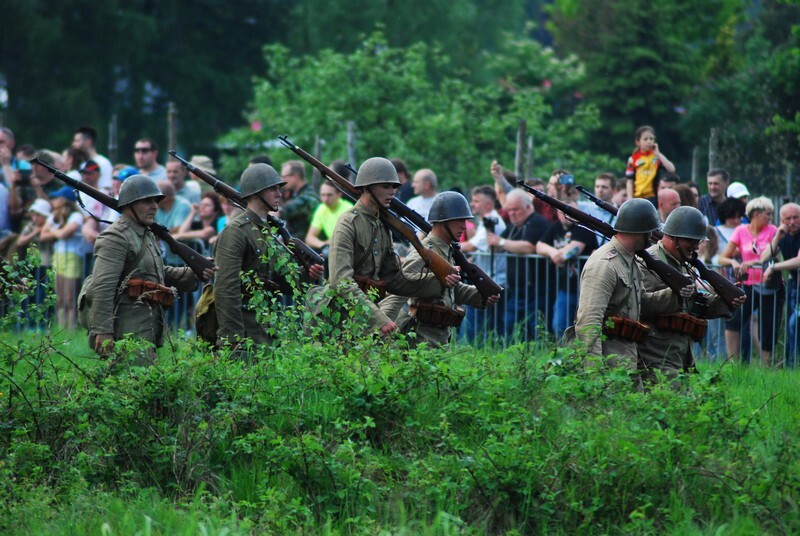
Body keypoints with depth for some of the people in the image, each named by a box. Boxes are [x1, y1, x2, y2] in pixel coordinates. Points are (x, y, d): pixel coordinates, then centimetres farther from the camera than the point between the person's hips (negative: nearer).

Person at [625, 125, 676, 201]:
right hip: (638, 198, 0)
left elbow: (671, 169, -13)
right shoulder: (633, 159, 1)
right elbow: (630, 181, 2)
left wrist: (658, 154, -12)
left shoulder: (657, 156, 2)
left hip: (654, 197, 0)